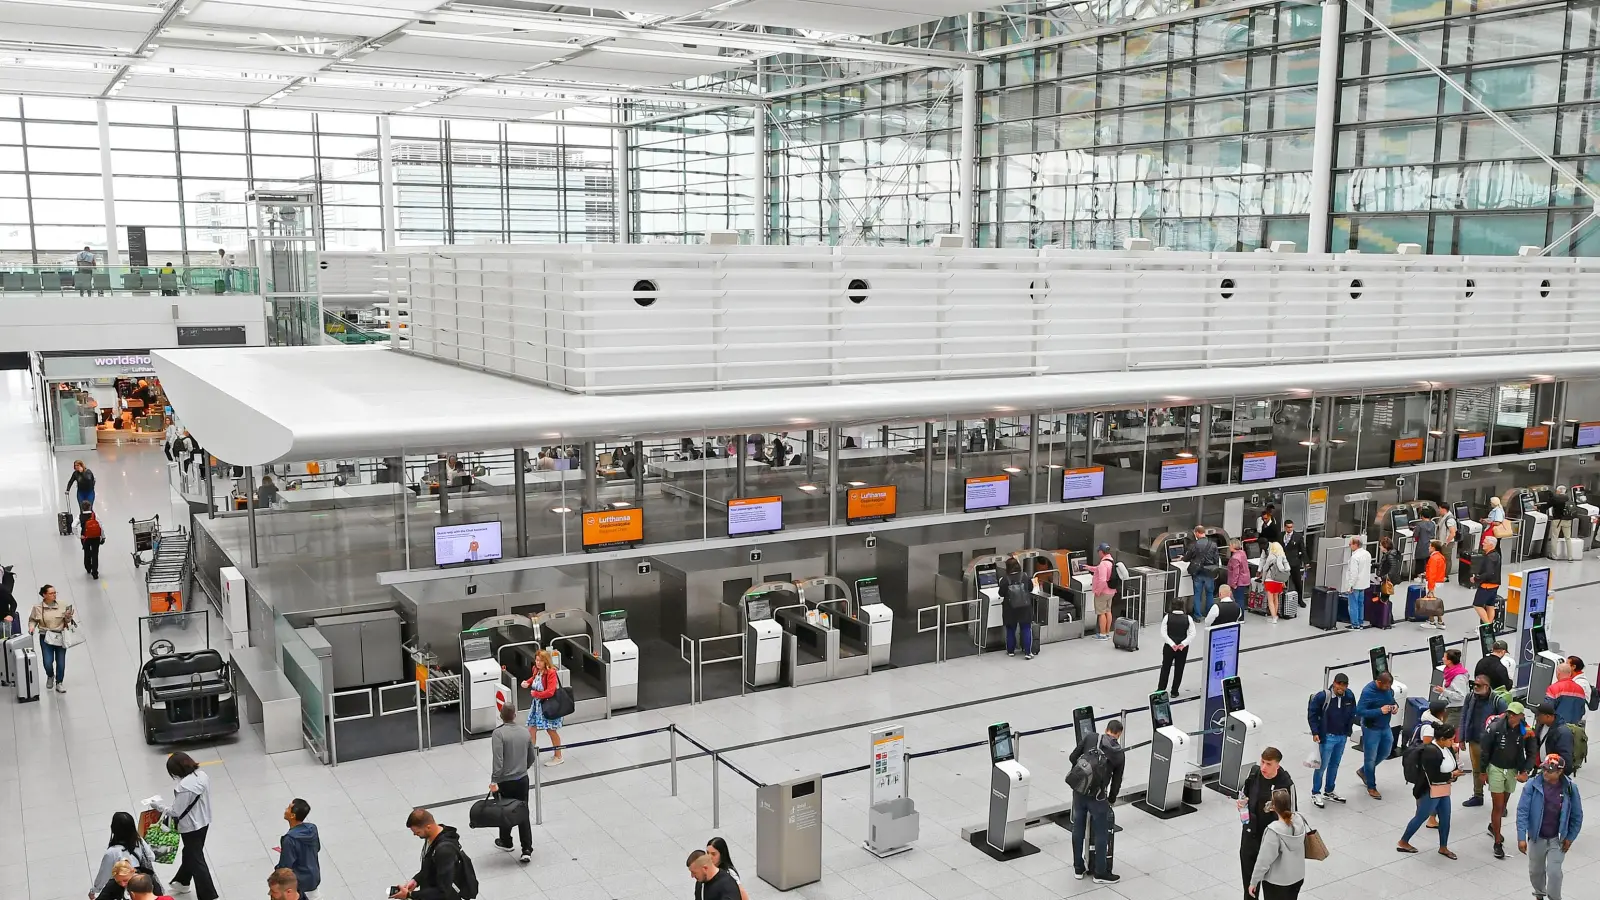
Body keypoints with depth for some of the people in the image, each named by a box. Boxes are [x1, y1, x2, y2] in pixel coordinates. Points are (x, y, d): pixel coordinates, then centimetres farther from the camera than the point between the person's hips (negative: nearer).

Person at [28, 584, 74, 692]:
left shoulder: (62, 606, -3)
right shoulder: (37, 608, -5)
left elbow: (67, 622, 7)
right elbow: (32, 620, 10)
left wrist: (69, 617, -15)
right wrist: (31, 626, -10)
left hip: (60, 637, 1)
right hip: (46, 638, -1)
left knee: (61, 662, 4)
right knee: (47, 662, -6)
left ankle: (59, 683, 25)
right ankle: (50, 676, 29)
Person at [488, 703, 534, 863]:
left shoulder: (498, 733, -16)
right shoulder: (526, 732, 2)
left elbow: (498, 760, -24)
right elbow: (531, 757, 11)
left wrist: (494, 781, -22)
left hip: (504, 782, -4)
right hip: (523, 780, 4)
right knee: (523, 814, 8)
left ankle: (506, 842, 37)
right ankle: (527, 850, 2)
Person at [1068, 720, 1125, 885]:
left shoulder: (1090, 738, 4)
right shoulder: (1120, 754, 2)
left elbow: (1072, 758, 3)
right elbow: (1117, 781, 9)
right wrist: (1112, 800, 26)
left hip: (1079, 790, 3)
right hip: (1097, 796, -3)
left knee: (1078, 829, 16)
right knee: (1101, 834, 11)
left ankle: (1078, 868, 28)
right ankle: (1100, 873, 20)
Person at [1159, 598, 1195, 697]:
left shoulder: (1168, 617, -10)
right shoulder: (1188, 618, -7)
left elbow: (1163, 633, -14)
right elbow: (1192, 634, -12)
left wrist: (1172, 644, -15)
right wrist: (1183, 644, -16)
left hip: (1169, 647, 0)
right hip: (1183, 648, 0)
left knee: (1165, 668, 13)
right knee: (1179, 670, 12)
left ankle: (1161, 689, 16)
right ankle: (1174, 691, 17)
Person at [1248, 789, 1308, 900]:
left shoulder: (1274, 831, -29)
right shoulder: (1300, 820, -13)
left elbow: (1264, 860, -23)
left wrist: (1253, 882, -11)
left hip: (1276, 881, -6)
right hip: (1298, 877, 6)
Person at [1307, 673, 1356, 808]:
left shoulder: (1349, 696, -4)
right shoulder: (1323, 696, -20)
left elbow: (1352, 714, 13)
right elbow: (1312, 713, -12)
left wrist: (1349, 730, 12)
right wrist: (1315, 732, -13)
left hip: (1342, 737, 6)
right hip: (1327, 737, -6)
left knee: (1334, 765, 18)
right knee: (1322, 766, 1)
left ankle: (1328, 792, 32)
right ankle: (1315, 794, 15)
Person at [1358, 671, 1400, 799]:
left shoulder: (1389, 689, -5)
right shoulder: (1368, 692, -25)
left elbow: (1392, 700, 15)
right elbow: (1359, 712, -27)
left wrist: (1396, 706, -8)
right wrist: (1380, 711, -31)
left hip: (1386, 727, 7)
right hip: (1371, 729, -7)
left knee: (1385, 752, 21)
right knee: (1370, 758, 7)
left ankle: (1364, 771, 43)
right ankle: (1371, 787, 24)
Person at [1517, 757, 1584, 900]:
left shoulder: (1570, 788, -12)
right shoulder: (1532, 785, -16)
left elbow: (1577, 816, 0)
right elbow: (1522, 811, -13)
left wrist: (1570, 838, 0)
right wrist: (1521, 837, -17)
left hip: (1557, 839, -1)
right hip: (1537, 838, 1)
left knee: (1554, 871, -10)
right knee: (1535, 871, 17)